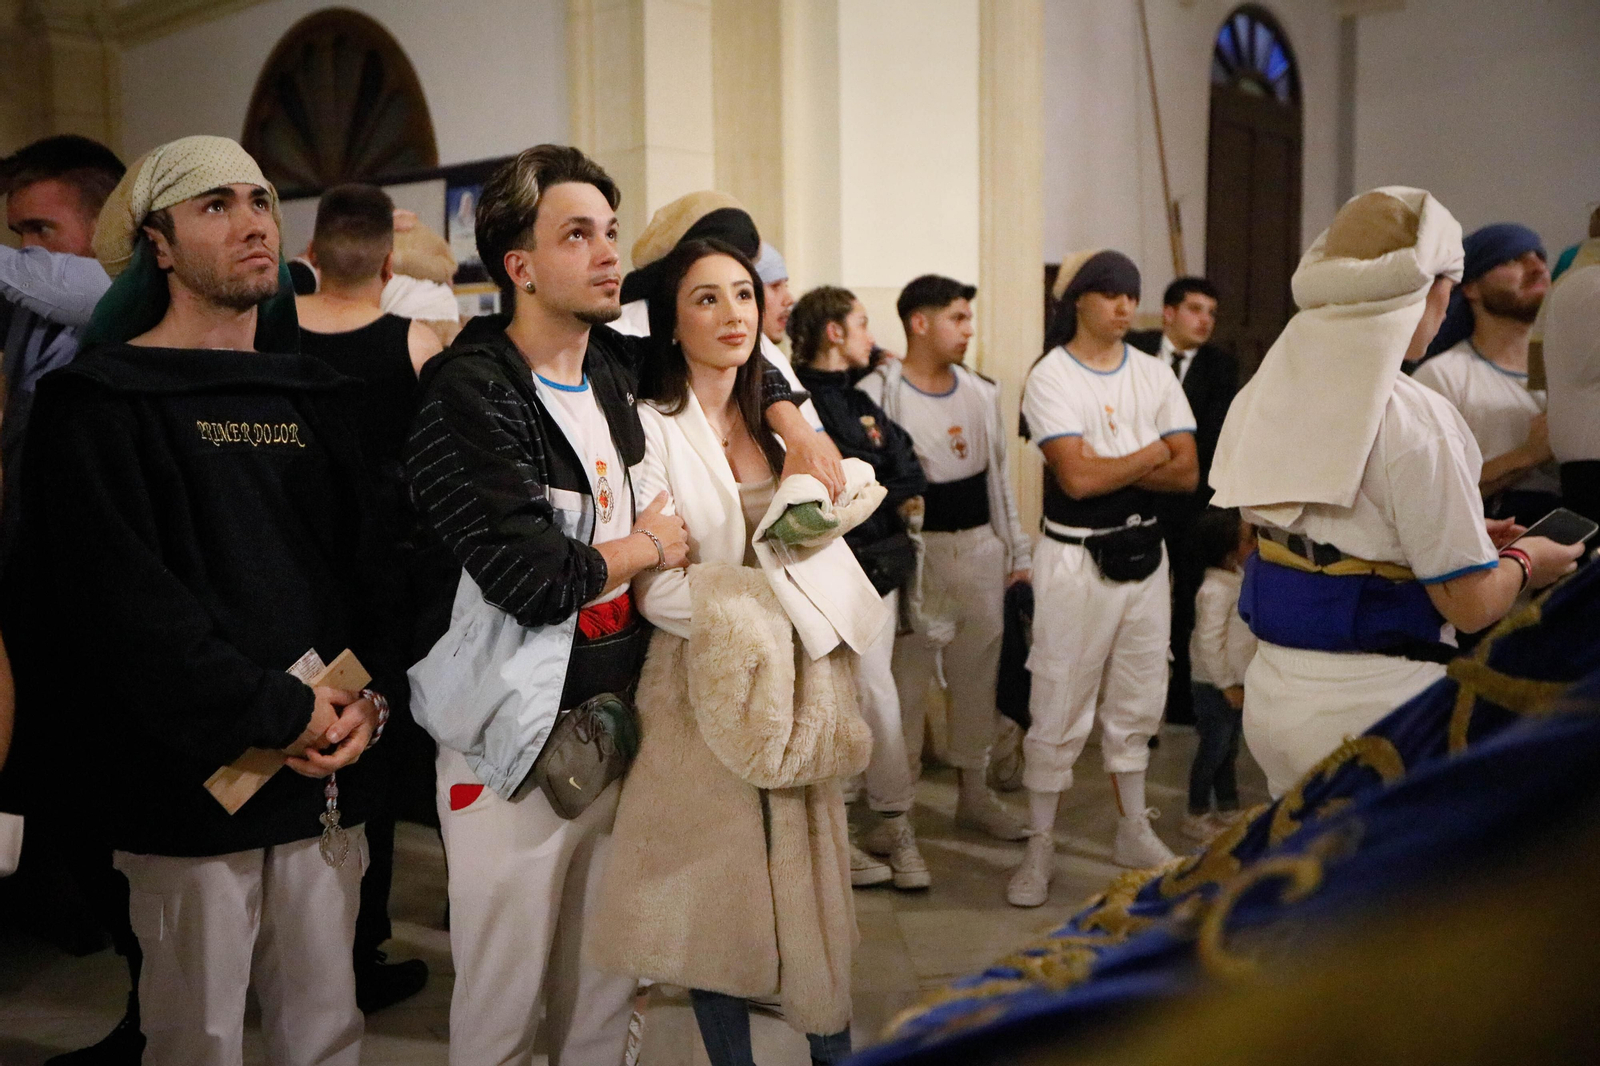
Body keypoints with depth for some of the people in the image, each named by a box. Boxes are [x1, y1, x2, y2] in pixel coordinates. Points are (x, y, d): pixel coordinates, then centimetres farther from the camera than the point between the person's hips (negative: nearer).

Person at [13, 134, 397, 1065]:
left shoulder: (313, 398, 14)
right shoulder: (100, 402, -3)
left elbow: (369, 562, 9)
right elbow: (123, 596, -13)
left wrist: (371, 696, -6)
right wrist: (279, 714, -14)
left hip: (330, 764, 5)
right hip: (196, 778, -4)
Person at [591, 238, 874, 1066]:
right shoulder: (651, 427, -8)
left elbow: (822, 554, 10)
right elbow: (658, 589, -15)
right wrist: (777, 601, -15)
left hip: (797, 693, 4)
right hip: (706, 694, -4)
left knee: (812, 878, 10)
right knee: (719, 892, 6)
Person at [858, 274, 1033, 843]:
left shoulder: (981, 391, 12)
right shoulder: (877, 393, -8)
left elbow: (999, 473, 17)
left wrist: (1017, 552, 15)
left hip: (981, 546, 6)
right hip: (916, 551, -6)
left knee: (980, 670, 12)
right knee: (906, 675, -1)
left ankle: (973, 791, 27)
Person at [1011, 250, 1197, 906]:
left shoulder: (1155, 374, 8)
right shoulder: (1050, 378, -8)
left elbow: (1186, 473, -1)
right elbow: (1076, 477, -19)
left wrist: (1109, 468, -14)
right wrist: (1150, 456, -6)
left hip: (1144, 551, 5)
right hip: (1075, 557, -5)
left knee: (1137, 704, 15)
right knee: (1059, 708, -1)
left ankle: (1133, 832, 30)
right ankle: (1040, 846, 11)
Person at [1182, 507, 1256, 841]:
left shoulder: (1237, 580, 7)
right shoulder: (1216, 590, -23)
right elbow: (1209, 642, -24)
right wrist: (1227, 685, -19)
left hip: (1235, 683, 9)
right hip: (1217, 686, -9)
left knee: (1228, 749, 19)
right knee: (1213, 749, 1)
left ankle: (1228, 810, 31)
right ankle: (1196, 816, 13)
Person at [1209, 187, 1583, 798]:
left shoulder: (1270, 395, 4)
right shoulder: (1414, 420, -17)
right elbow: (1470, 603, -13)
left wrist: (1462, 533, 21)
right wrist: (1525, 561, 8)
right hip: (1372, 700, -7)